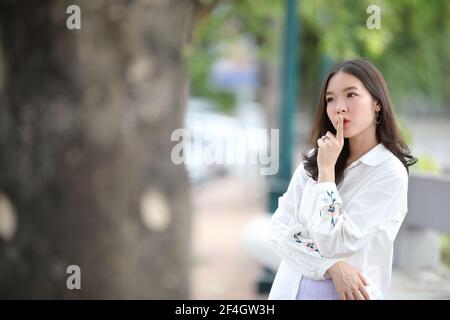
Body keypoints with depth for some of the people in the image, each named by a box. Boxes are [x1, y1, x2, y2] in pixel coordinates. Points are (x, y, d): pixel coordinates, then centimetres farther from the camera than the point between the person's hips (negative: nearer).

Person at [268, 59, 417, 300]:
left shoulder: (390, 173, -14)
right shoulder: (313, 159, 2)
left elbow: (334, 244, -20)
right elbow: (279, 229, -6)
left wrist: (327, 168, -17)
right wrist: (332, 267, -19)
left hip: (346, 293, -4)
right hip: (291, 289, 4)